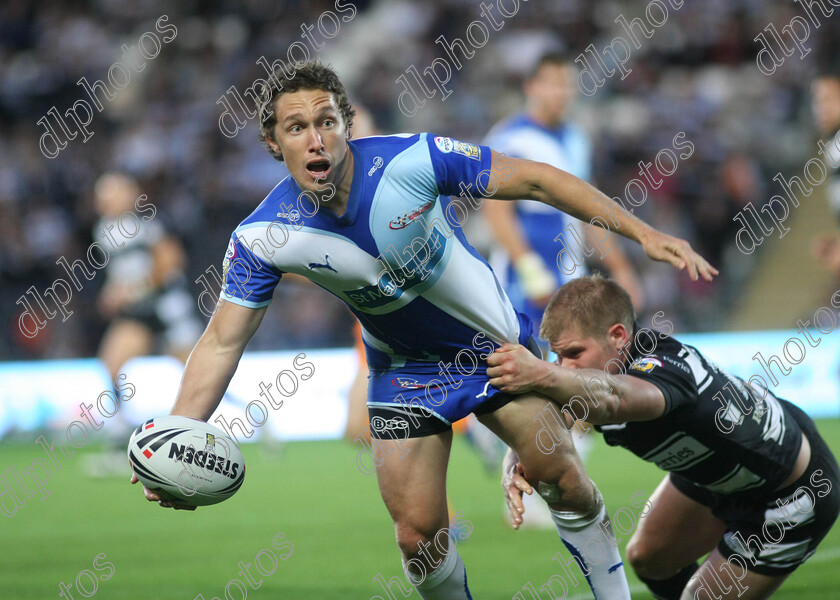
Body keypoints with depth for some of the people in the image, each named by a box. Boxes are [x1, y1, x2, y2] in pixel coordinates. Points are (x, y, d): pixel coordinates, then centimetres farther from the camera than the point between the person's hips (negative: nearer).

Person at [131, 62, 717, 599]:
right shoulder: (263, 238, -22)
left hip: (495, 343, -1)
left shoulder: (414, 159, -28)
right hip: (403, 371, 1)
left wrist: (643, 232, -22)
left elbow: (535, 180, -20)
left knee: (561, 476, -3)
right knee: (419, 535, -6)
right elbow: (223, 343, -16)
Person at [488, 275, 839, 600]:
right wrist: (514, 468, -36)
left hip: (791, 498, -9)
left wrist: (541, 375, -83)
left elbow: (615, 398, -65)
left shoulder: (661, 368, -42)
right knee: (646, 557, 18)